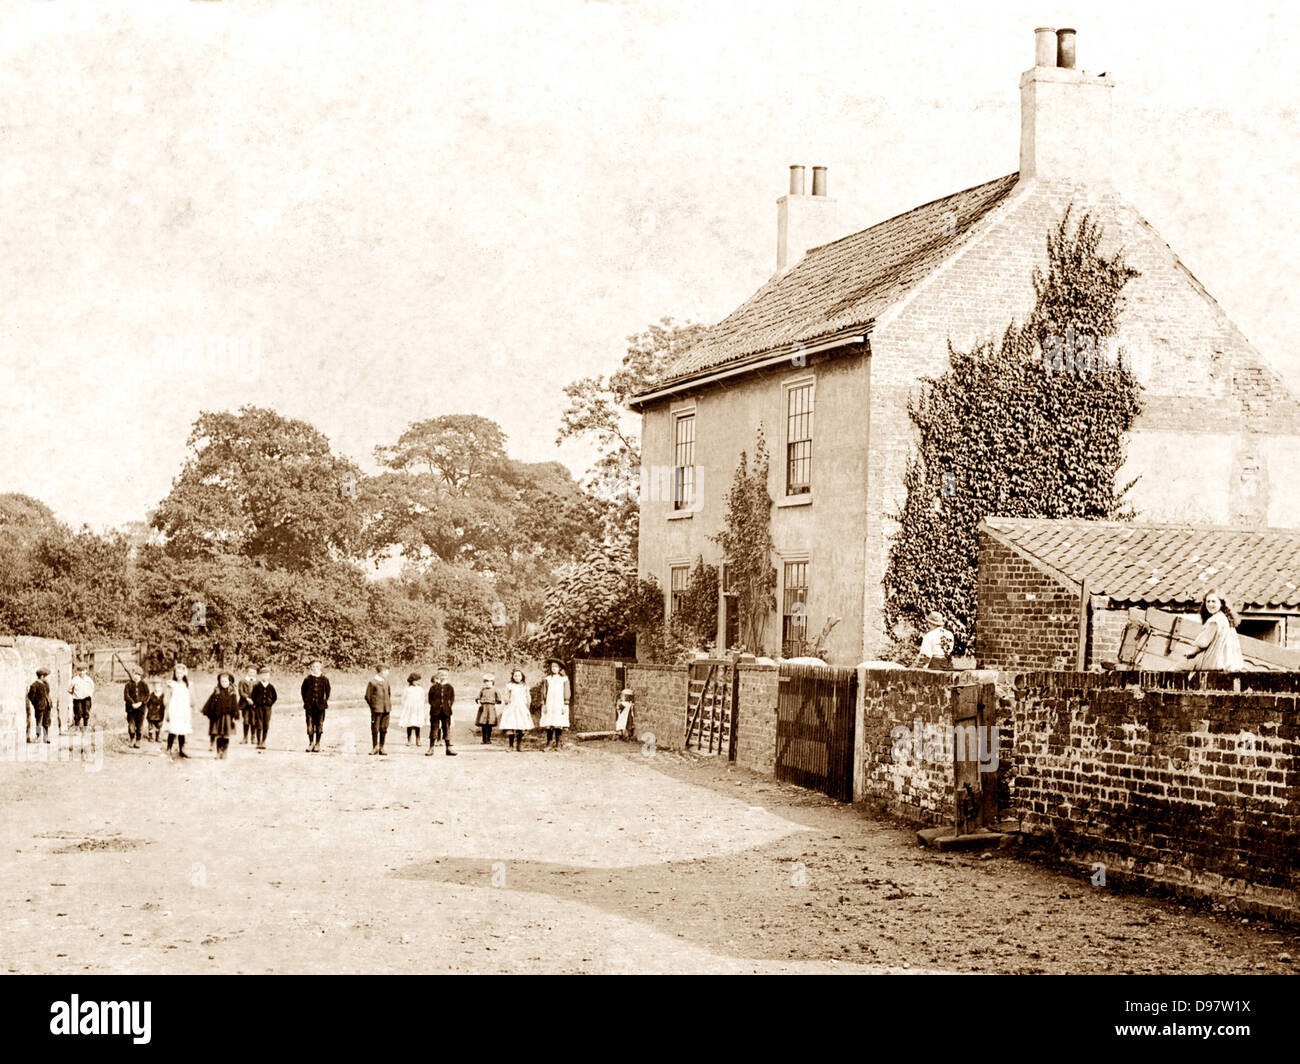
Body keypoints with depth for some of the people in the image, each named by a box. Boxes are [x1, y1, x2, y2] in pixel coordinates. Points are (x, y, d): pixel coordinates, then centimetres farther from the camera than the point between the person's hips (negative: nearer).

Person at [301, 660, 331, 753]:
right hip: (309, 705, 1)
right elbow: (303, 690, 12)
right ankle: (311, 744, 10)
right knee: (310, 725, 1)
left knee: (319, 725, -1)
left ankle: (317, 744, 6)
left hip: (320, 705, -1)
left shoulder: (324, 679, 5)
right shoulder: (308, 679, 6)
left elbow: (327, 690, 10)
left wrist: (326, 701, 3)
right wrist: (304, 702, 6)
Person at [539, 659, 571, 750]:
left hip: (559, 704, -1)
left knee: (558, 725, -5)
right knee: (548, 725, -4)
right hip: (549, 704, 1)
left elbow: (567, 693, 4)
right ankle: (548, 743, 0)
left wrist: (565, 705, -3)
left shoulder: (564, 679, 6)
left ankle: (558, 744, 1)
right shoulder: (547, 680, 10)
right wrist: (543, 705, 2)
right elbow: (543, 692, 9)